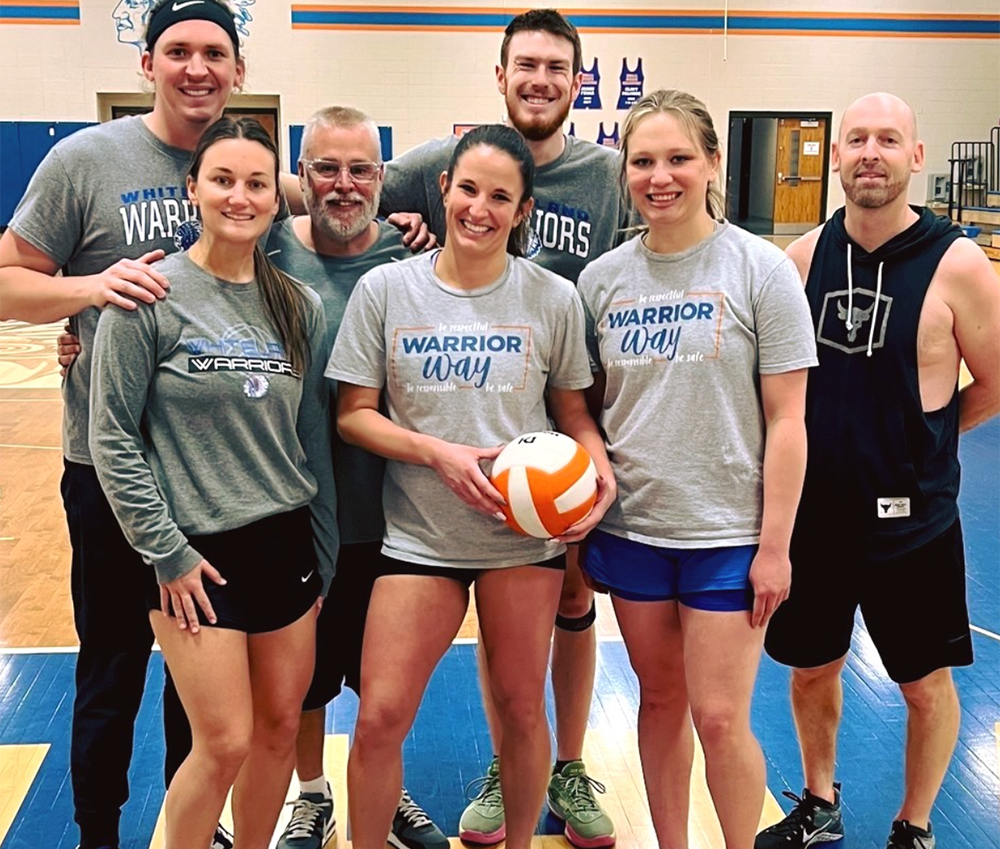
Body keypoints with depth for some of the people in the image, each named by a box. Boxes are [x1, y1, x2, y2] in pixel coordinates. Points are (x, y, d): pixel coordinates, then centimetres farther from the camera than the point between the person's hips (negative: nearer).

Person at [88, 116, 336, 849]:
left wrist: (322, 557, 10)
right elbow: (113, 438, -8)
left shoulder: (300, 305, 4)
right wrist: (167, 553, -11)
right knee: (226, 744, -1)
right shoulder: (150, 294, -9)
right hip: (197, 552, -4)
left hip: (286, 545, 5)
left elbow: (314, 437, 9)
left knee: (280, 729, 12)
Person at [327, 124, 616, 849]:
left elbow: (574, 409, 7)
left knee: (522, 707, 14)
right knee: (380, 718, -1)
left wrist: (601, 471, -12)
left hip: (527, 535, 1)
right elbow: (354, 413, -3)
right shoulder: (386, 288, -4)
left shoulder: (554, 299, -3)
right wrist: (439, 451, -17)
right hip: (419, 536, 0)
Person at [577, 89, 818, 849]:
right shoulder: (603, 278, 2)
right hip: (631, 527, 4)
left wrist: (774, 545, -10)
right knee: (660, 701, 16)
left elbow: (786, 422, -9)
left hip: (729, 534, -3)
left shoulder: (760, 270, -8)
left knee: (718, 719, 1)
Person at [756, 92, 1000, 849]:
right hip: (811, 510, 4)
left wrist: (916, 439, 4)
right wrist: (835, 434, 1)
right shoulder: (805, 254, -2)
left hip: (910, 521, -3)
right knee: (811, 668, 18)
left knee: (925, 684, 12)